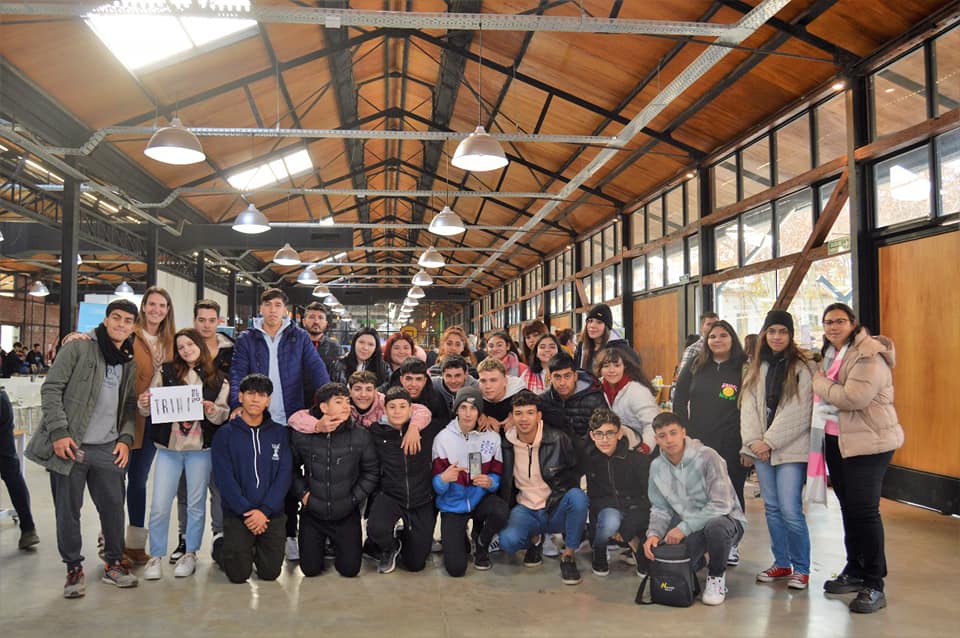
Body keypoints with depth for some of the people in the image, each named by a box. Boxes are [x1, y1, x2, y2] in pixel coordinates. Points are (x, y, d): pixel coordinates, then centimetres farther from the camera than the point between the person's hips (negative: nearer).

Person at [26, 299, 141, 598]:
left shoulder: (131, 363, 11)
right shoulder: (79, 347, -4)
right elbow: (51, 389, -7)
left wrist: (126, 438, 1)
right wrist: (59, 432, -14)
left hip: (108, 449, 4)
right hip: (69, 446, -4)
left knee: (114, 507, 7)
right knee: (68, 511, 5)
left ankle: (113, 563, 24)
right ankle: (74, 568, 21)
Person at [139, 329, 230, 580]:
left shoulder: (218, 379, 4)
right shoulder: (166, 372, 4)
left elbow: (224, 413, 2)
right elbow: (150, 408, 7)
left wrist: (213, 411, -18)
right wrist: (143, 405, -15)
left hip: (200, 448, 0)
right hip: (168, 446, 0)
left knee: (196, 503, 8)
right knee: (159, 505, -1)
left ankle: (190, 554, 22)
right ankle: (155, 556, 14)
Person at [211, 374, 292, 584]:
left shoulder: (279, 433, 4)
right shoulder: (225, 434, -1)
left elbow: (284, 475, -3)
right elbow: (224, 478, -8)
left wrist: (265, 510, -14)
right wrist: (246, 511, -16)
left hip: (272, 513, 2)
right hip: (237, 513, -1)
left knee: (270, 573, 0)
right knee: (238, 575, -5)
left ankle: (257, 550, 32)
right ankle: (221, 549, 28)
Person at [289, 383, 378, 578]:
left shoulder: (361, 435, -10)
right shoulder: (301, 434, -9)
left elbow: (371, 471, 0)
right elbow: (292, 468, 5)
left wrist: (354, 497, -5)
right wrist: (302, 493, -5)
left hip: (347, 515, 0)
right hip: (312, 513, 0)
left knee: (350, 569, 2)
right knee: (311, 569, 5)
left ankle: (338, 546, 36)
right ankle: (320, 544, 39)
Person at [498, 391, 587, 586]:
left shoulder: (558, 440, -10)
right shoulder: (506, 444, -3)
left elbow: (575, 474, 2)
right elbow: (503, 483, 11)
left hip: (556, 510, -1)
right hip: (525, 510, 1)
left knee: (578, 496, -34)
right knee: (508, 540, -31)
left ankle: (568, 556, -11)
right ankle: (534, 540, 9)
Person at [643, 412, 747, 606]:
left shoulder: (707, 457, -19)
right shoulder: (657, 467, 0)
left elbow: (722, 504, -24)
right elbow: (660, 508, 7)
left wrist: (685, 527, -25)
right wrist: (653, 533, -13)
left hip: (725, 520, -5)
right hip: (686, 529, 5)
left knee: (715, 525, -39)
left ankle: (717, 576, -8)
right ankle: (697, 564, 20)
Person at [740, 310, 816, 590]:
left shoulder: (803, 367, -4)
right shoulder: (757, 368, 13)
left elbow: (799, 412, -11)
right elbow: (748, 406, 7)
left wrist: (770, 441, -13)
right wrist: (754, 440, -6)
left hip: (790, 449, -5)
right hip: (761, 449, 5)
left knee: (790, 509, -8)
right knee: (772, 508, 10)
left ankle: (801, 568, 8)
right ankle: (781, 563, 23)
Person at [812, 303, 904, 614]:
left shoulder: (868, 356, -15)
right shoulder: (831, 354, 14)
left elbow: (853, 397, -27)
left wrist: (820, 382, -14)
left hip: (868, 441, -9)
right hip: (836, 439, 9)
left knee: (864, 509, -8)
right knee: (848, 506, 15)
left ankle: (874, 585, 1)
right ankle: (854, 571, 27)